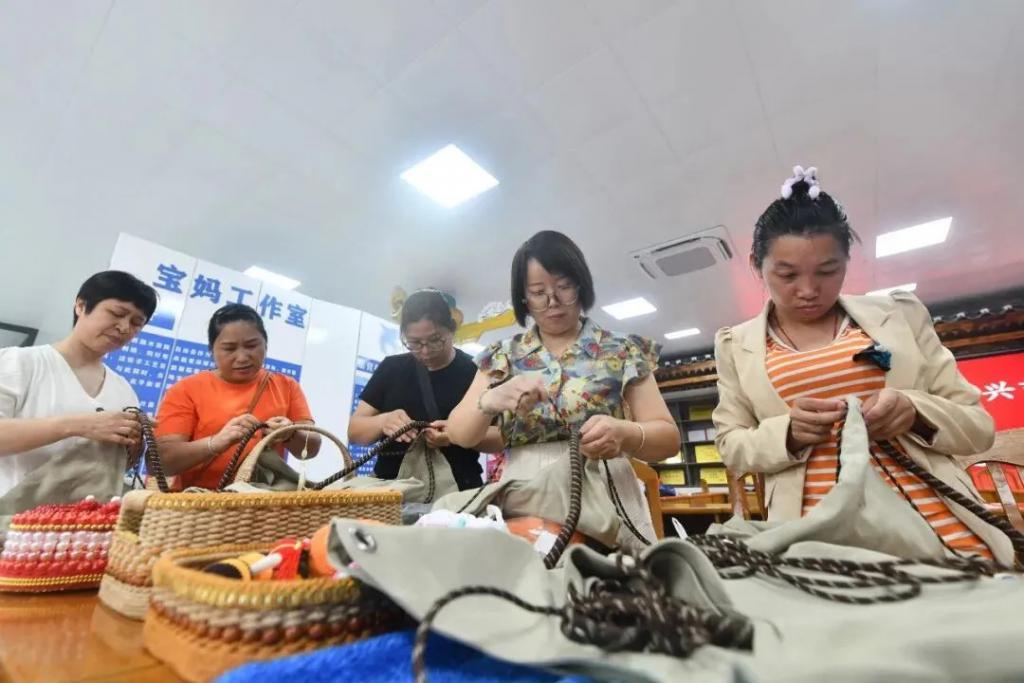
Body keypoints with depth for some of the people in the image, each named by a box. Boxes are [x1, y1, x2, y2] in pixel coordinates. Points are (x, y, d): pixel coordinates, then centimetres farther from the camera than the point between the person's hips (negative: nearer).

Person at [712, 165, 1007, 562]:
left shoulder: (900, 315, 8)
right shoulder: (736, 345, 6)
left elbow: (978, 426, 11)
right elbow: (731, 448, 7)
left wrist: (916, 413, -11)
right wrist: (787, 433, -14)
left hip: (942, 526, 2)